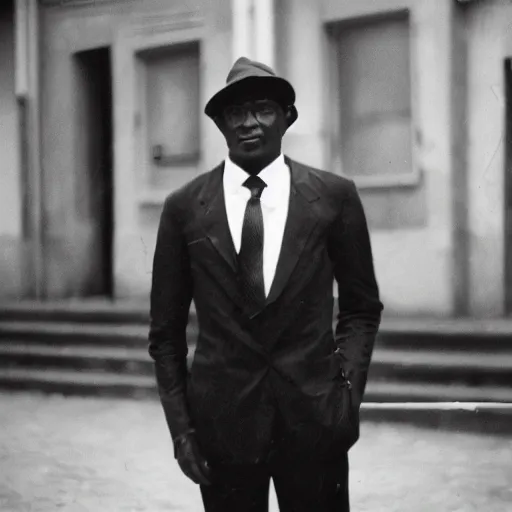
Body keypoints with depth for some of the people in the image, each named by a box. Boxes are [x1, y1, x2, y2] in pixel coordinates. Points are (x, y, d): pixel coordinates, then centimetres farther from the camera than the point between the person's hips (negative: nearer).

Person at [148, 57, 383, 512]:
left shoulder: (334, 196, 1)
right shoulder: (184, 208, 2)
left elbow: (362, 306, 9)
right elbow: (166, 332, 6)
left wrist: (348, 385, -4)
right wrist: (181, 426, 0)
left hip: (314, 420, 0)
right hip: (222, 422, 0)